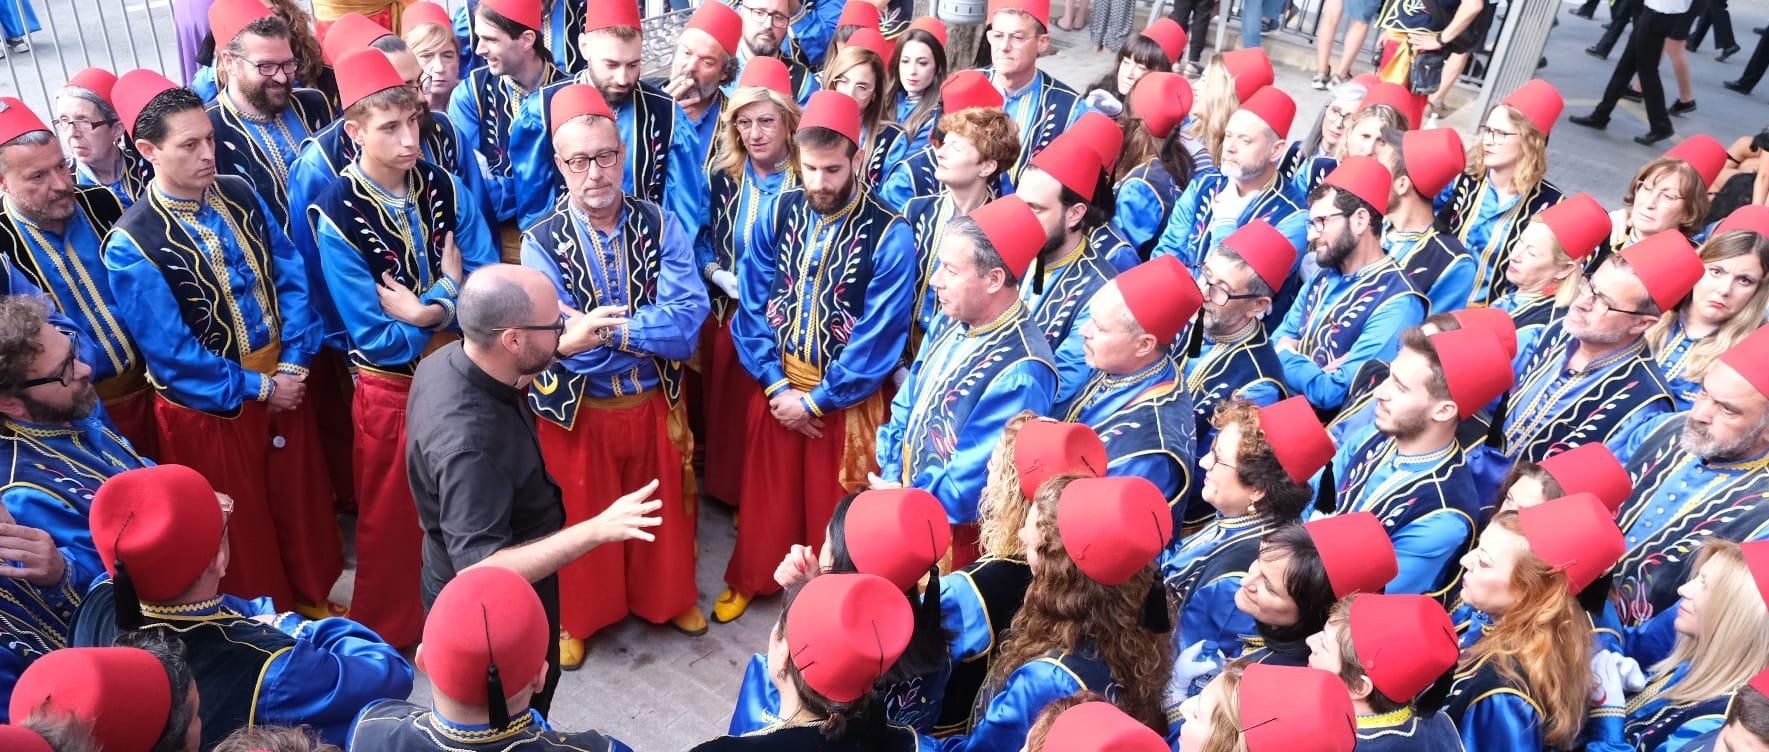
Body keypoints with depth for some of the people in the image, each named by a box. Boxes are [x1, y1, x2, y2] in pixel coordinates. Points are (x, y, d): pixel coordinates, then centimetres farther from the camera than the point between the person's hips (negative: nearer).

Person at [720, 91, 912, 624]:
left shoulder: (890, 237, -18)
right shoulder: (779, 214, -5)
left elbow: (879, 337, -17)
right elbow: (752, 304, -2)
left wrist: (815, 400, -14)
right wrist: (775, 384, -10)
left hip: (846, 398, -3)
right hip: (777, 385, 3)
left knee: (834, 505, 13)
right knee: (766, 494, 19)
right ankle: (750, 580, 43)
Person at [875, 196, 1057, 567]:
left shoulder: (1020, 374, -27)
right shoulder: (952, 322, 0)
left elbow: (970, 482, -25)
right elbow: (906, 406, 8)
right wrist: (891, 482, -3)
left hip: (957, 534, -7)